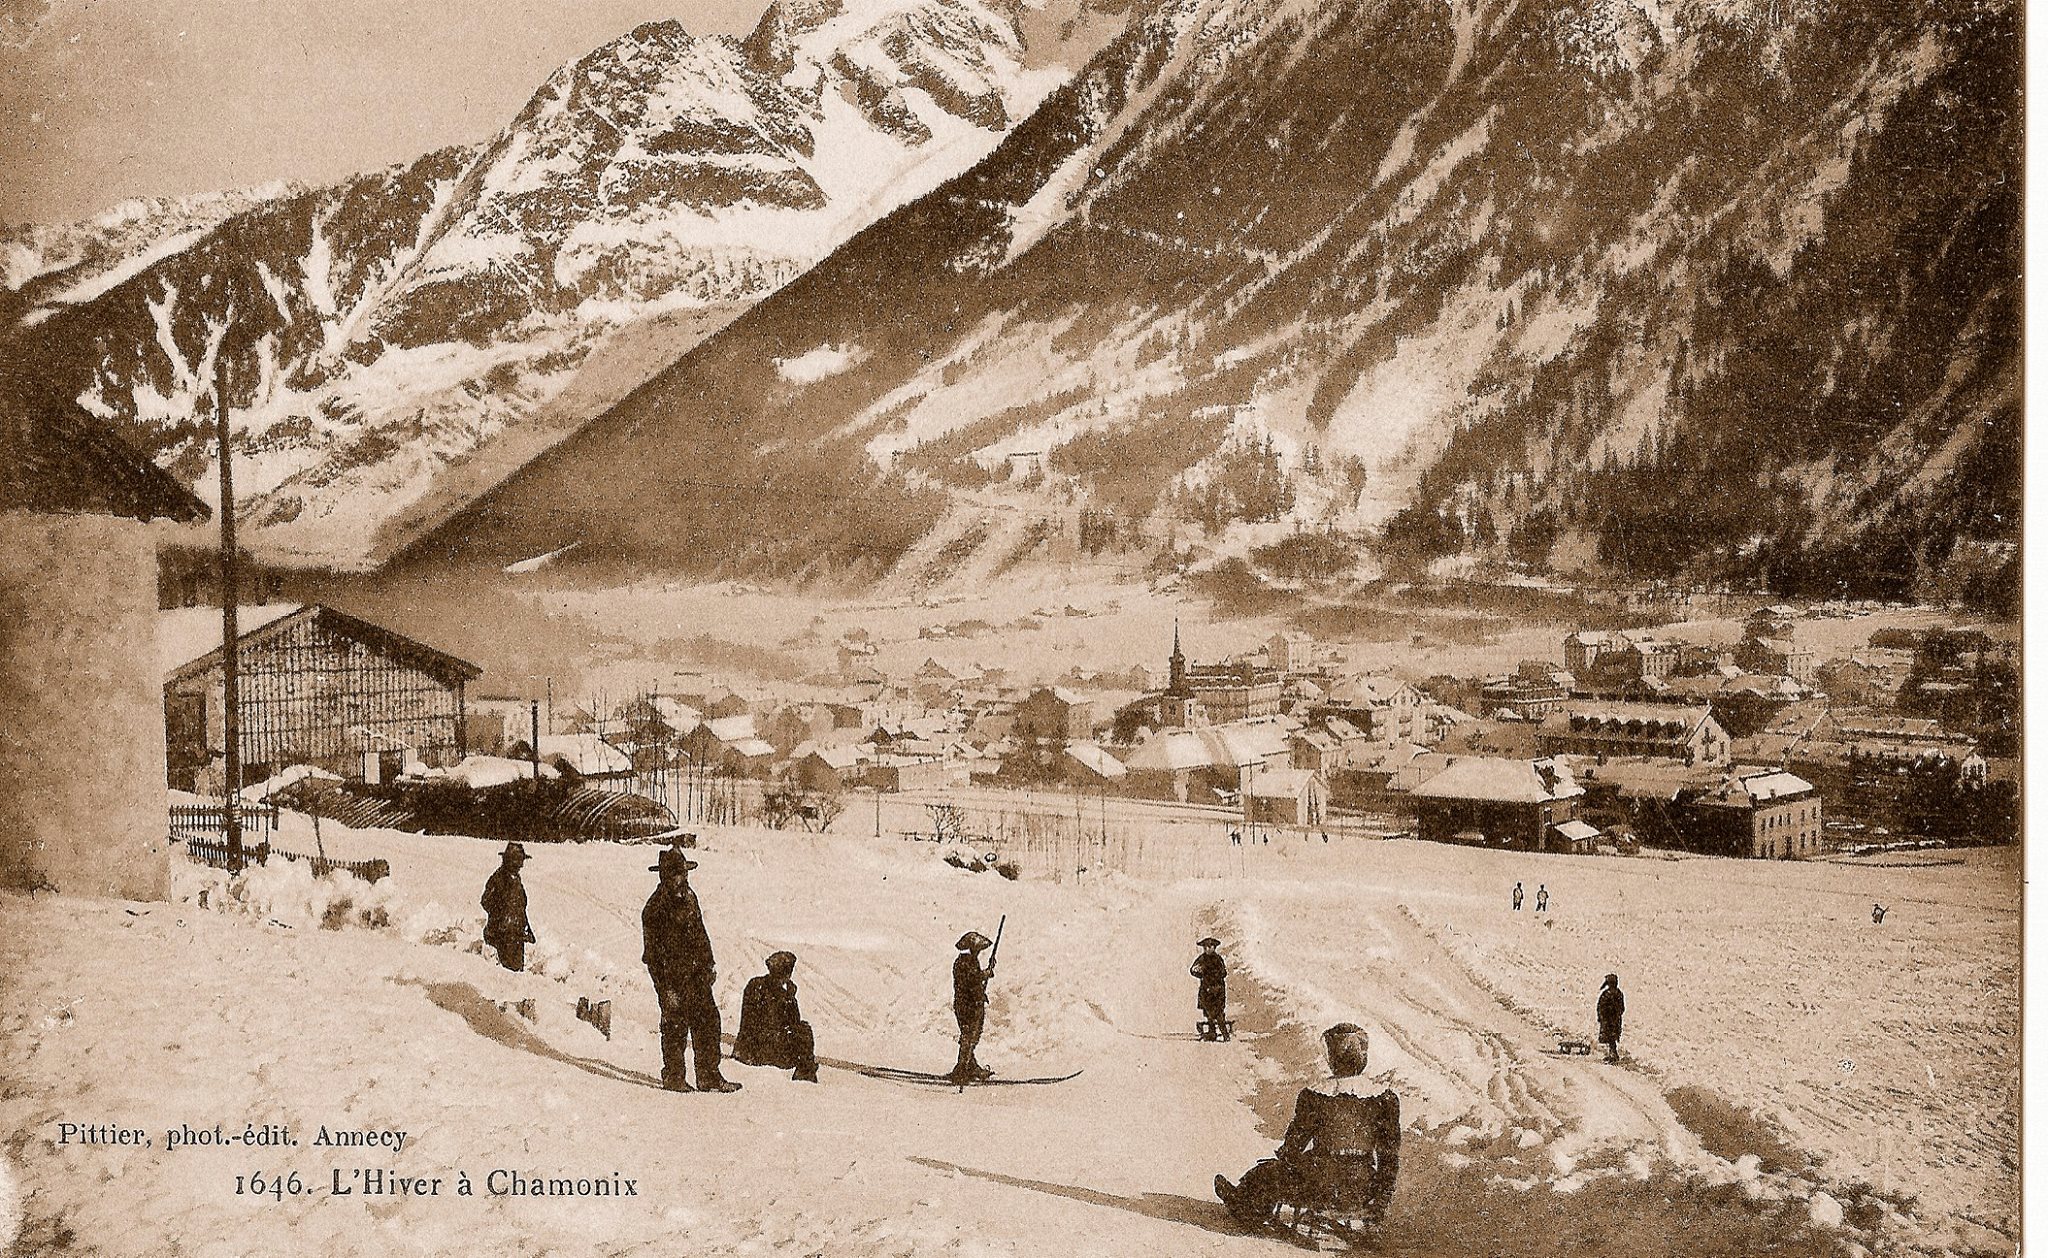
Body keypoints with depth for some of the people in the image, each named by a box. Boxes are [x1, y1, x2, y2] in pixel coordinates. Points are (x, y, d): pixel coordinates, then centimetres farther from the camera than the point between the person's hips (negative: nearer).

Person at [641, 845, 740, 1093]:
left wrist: (709, 963, 19)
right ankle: (673, 1077, 17)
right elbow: (653, 952, -15)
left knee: (708, 1021, 8)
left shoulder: (688, 896, 9)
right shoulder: (655, 908, -15)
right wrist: (667, 989, -17)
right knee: (675, 1027, 3)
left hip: (697, 973, 8)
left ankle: (709, 1077, 15)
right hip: (673, 978, -7)